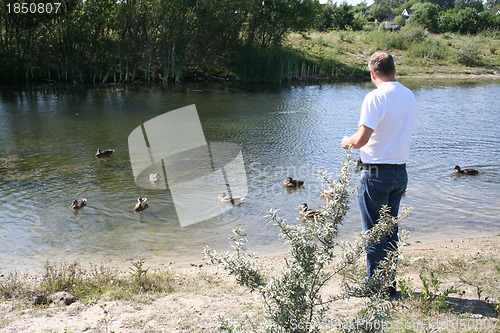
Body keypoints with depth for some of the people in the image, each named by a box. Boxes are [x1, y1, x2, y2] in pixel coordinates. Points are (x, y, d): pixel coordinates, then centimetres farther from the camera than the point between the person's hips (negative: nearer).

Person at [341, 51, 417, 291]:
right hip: (401, 170, 7)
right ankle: (389, 283, 26)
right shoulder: (409, 96, 7)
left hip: (377, 173, -7)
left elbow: (361, 140, -22)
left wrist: (347, 141, -1)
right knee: (390, 231, 17)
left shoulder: (376, 97, -16)